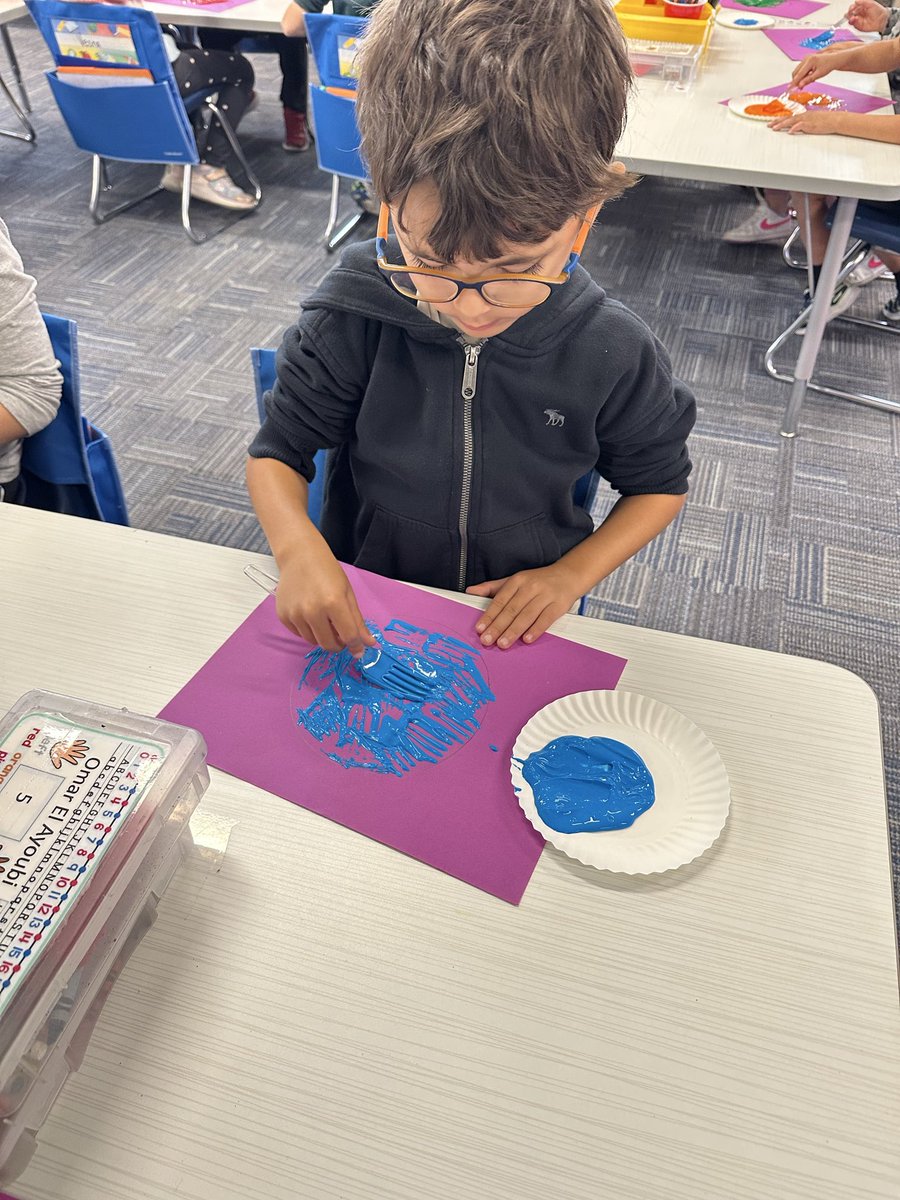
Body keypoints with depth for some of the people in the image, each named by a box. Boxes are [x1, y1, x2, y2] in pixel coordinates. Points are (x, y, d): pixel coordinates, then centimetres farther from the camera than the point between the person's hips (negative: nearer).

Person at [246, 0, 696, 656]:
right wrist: (299, 547, -23)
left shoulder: (614, 353, -12)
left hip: (517, 625, 0)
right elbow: (277, 452, -4)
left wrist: (571, 574, -10)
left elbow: (659, 483, 3)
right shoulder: (354, 316, -14)